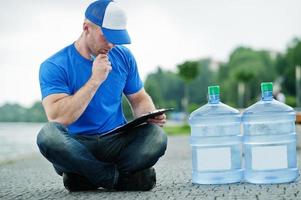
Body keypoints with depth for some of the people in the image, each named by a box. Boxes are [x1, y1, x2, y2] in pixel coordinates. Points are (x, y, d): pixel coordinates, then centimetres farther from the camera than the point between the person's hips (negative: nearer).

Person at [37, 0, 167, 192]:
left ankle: (85, 178, -11)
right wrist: (95, 80, -22)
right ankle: (121, 178, -19)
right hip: (77, 145, -2)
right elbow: (57, 118, -22)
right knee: (48, 135, -36)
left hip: (117, 141, 3)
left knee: (156, 136, -27)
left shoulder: (123, 56, 5)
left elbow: (139, 99, 16)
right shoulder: (54, 66, -9)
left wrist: (151, 115, -8)